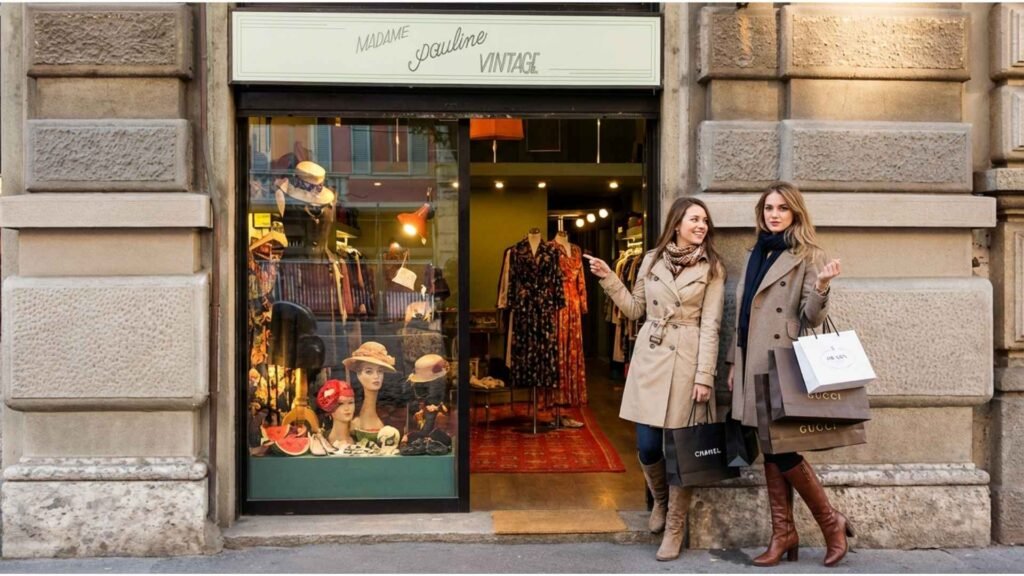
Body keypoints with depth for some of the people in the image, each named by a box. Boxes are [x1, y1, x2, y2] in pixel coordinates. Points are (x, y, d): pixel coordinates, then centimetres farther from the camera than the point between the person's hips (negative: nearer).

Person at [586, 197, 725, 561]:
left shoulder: (712, 268, 2)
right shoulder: (652, 260, 8)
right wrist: (608, 278, 3)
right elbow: (634, 309, 14)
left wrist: (704, 376, -11)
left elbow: (710, 325, -4)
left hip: (687, 361, -2)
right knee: (647, 446, 2)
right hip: (649, 359, 2)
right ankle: (660, 500, 34)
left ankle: (674, 529, 15)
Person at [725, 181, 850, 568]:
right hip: (753, 364, 7)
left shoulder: (808, 256, -3)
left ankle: (831, 522, 11)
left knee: (782, 446, -7)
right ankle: (783, 533, 15)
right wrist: (734, 361, 17)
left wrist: (821, 287, -27)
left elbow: (812, 317, -9)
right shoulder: (756, 254, 16)